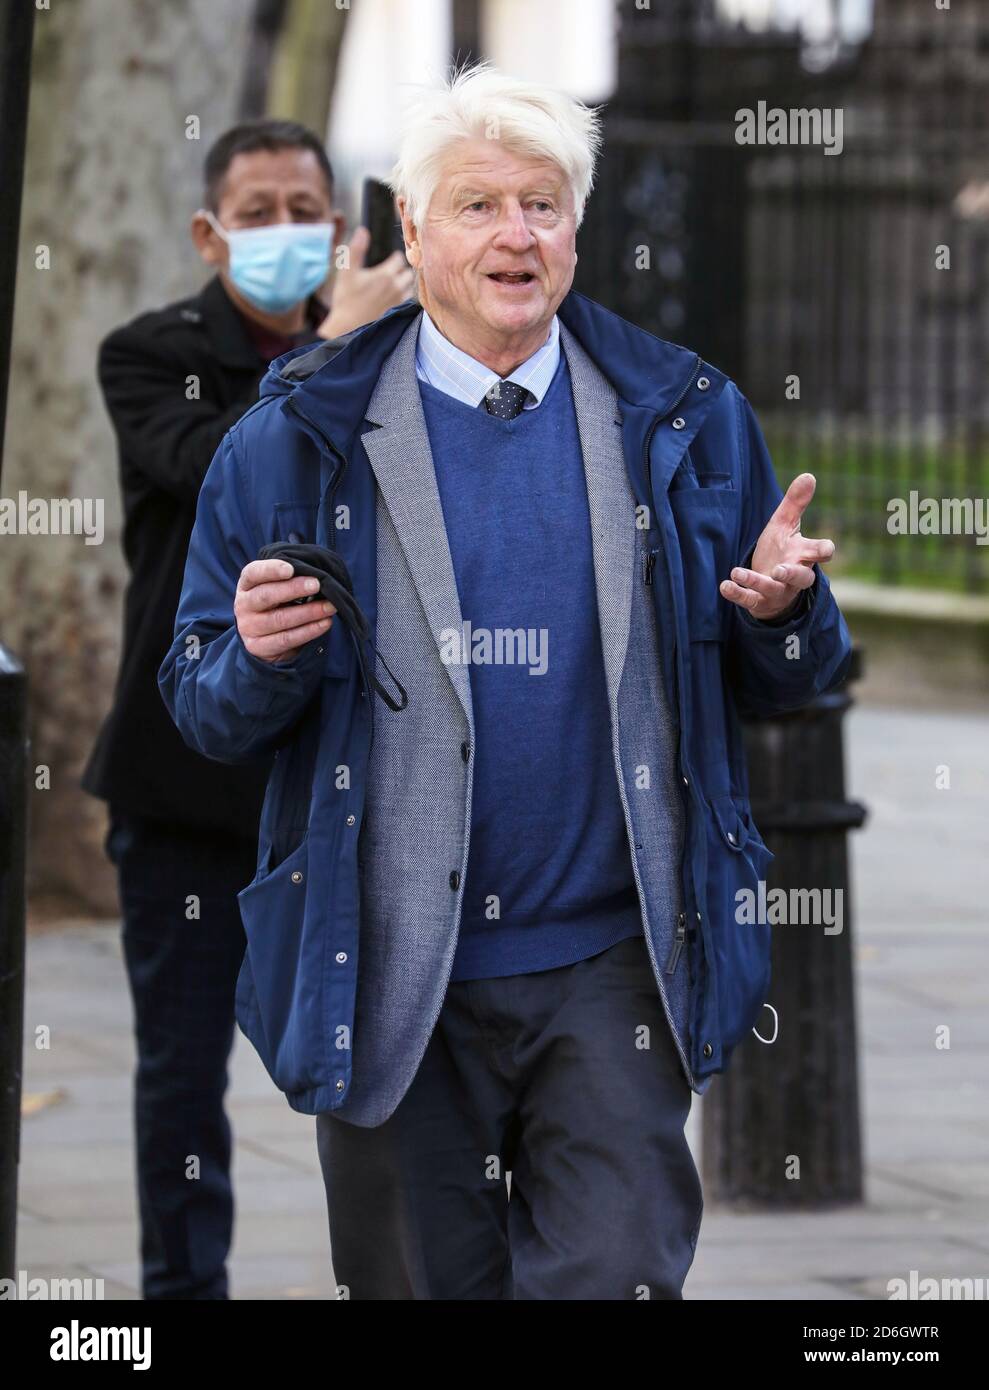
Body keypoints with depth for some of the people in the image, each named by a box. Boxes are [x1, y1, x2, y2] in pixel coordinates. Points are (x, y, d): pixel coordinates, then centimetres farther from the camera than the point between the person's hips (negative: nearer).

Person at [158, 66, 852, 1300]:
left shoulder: (681, 421, 6)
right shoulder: (298, 440, 2)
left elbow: (780, 685, 10)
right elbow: (204, 707, 4)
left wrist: (782, 610, -12)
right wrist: (261, 659, -18)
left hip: (614, 966, 0)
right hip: (391, 981, 0)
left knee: (614, 1280, -5)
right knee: (423, 1285, 10)